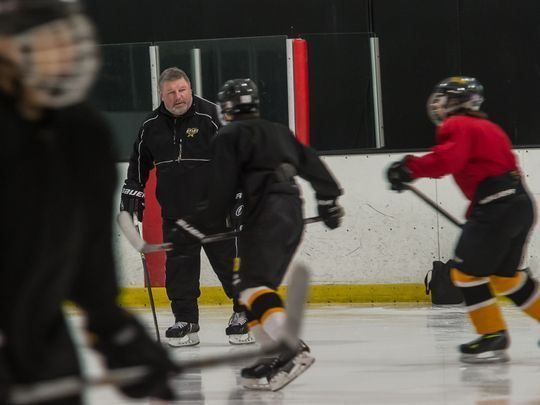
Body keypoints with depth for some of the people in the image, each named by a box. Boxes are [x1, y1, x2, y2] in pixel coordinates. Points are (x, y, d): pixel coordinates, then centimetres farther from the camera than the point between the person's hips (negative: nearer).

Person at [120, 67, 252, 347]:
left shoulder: (211, 116, -8)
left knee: (227, 260, 0)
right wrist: (132, 192, 17)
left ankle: (245, 313, 13)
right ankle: (185, 321, 9)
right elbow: (139, 162, 22)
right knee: (179, 267, 1)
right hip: (174, 212, 4)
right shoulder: (152, 126, 7)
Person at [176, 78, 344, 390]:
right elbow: (311, 164, 24)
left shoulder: (230, 136, 3)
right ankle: (273, 358, 5)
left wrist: (195, 226, 1)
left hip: (266, 212, -8)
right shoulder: (278, 132, 26)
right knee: (261, 285, 14)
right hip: (294, 214, 8)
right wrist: (329, 200, 32)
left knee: (254, 286, -16)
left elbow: (222, 192, -4)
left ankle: (293, 350, -35)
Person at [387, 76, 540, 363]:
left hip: (497, 207, -9)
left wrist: (410, 168, -18)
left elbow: (448, 160, -22)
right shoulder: (487, 127, 26)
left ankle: (493, 337, -4)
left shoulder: (457, 127, -3)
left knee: (467, 270, -3)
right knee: (504, 274, 20)